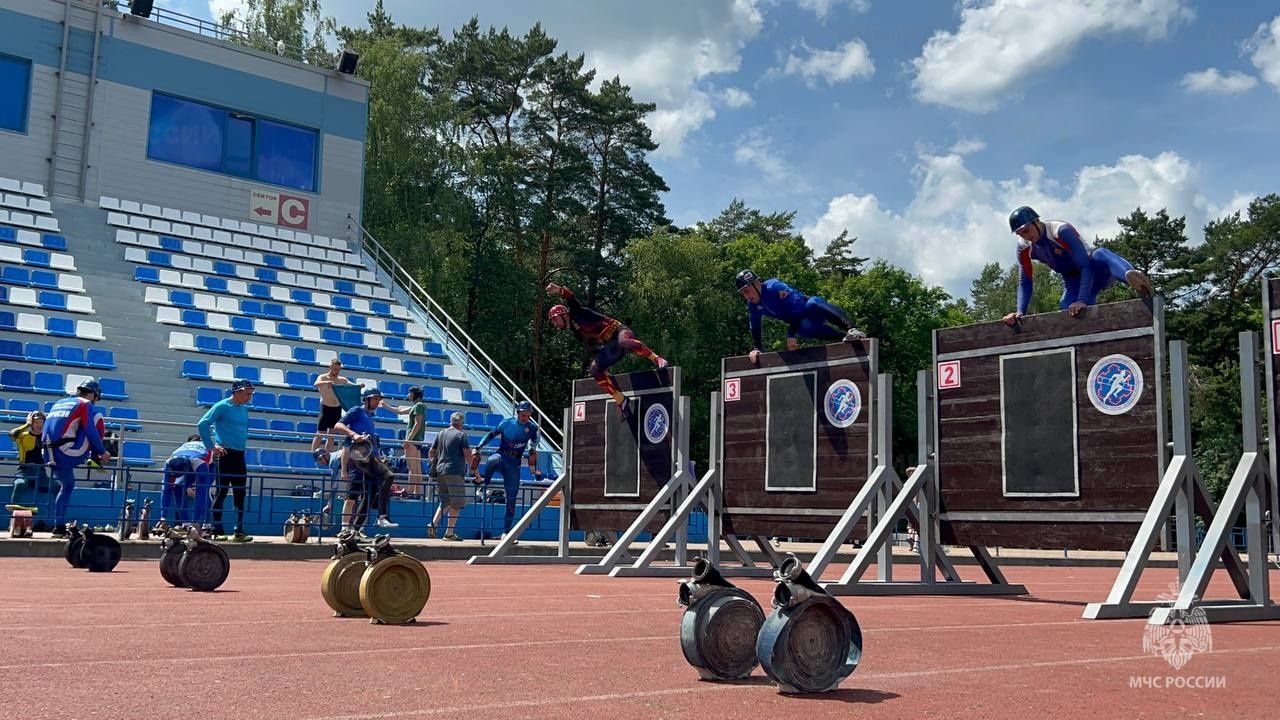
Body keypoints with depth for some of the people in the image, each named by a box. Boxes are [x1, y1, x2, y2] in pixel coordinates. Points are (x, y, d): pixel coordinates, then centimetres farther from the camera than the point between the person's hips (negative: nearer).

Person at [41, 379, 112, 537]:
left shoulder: (58, 403, 27)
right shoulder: (86, 405, 2)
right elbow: (91, 431, -9)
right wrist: (102, 452, 3)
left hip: (51, 456, 8)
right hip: (68, 455, -8)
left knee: (67, 485, 28)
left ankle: (59, 527, 24)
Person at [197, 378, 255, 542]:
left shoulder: (244, 409, 13)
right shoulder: (222, 406, -7)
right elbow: (202, 425, -13)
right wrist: (212, 446, -14)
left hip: (239, 455, 7)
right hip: (225, 455, -7)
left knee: (240, 494, 7)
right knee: (221, 492, -3)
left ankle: (239, 531, 11)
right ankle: (217, 531, 2)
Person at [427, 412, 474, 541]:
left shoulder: (440, 434, 12)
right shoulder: (461, 435, -6)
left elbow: (431, 452, 17)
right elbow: (468, 455, -10)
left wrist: (433, 463, 32)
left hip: (440, 472, 6)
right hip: (454, 472, -6)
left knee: (445, 502, 18)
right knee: (456, 503, 3)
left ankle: (433, 524, 0)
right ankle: (449, 533, 2)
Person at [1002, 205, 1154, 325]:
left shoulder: (1061, 231, -25)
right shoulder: (1023, 249, -8)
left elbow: (1085, 266, -32)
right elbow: (1025, 283, -2)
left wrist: (1082, 300, -43)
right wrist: (1020, 312, -18)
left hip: (1093, 272, -6)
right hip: (1073, 284, 6)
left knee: (1100, 254, -42)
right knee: (1067, 315, -25)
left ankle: (1130, 276, -70)